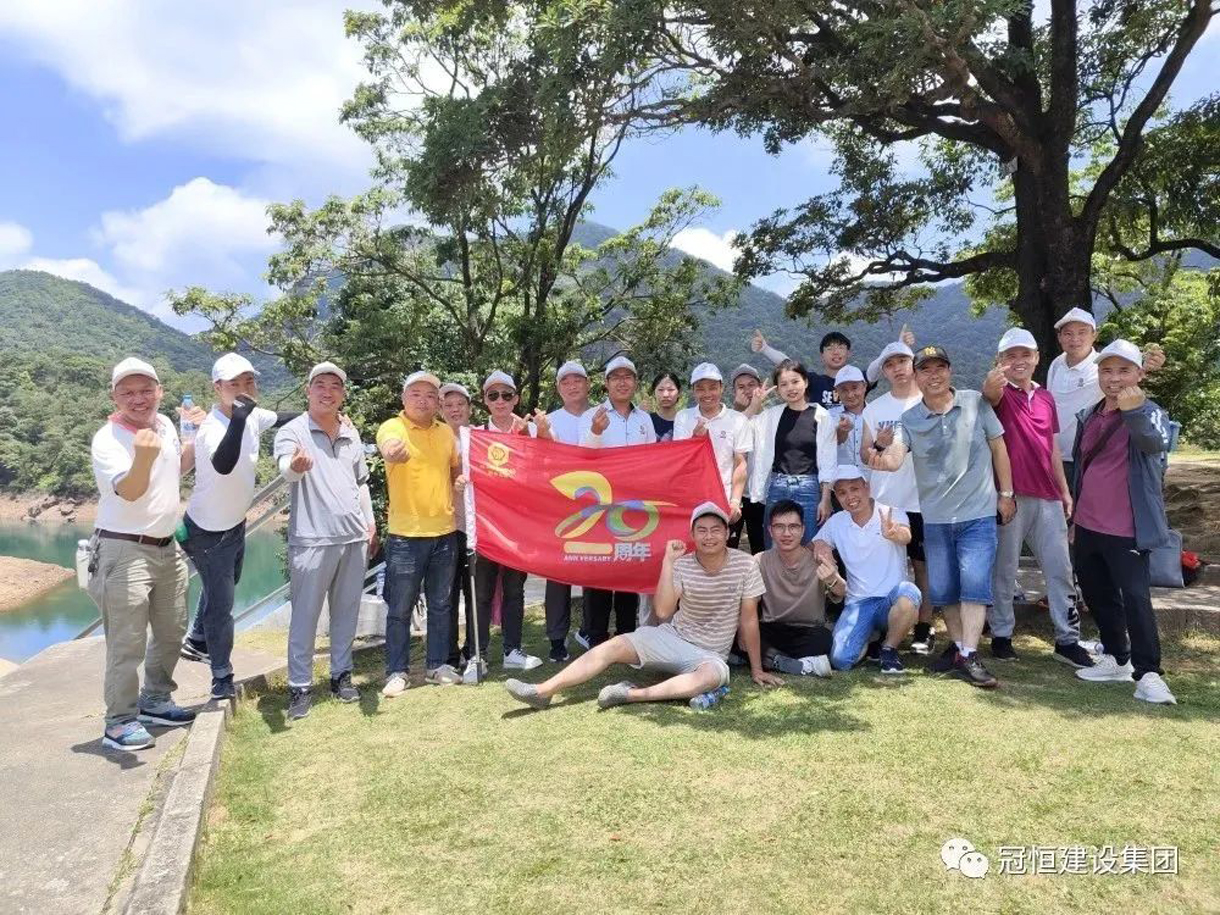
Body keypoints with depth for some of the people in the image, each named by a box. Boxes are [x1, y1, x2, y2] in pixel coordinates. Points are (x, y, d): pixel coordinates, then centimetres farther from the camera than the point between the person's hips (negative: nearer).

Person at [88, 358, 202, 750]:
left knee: (172, 632, 19)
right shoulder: (107, 440, -17)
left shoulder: (165, 424, 5)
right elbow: (129, 491, -32)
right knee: (128, 645, -5)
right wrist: (143, 458, -50)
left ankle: (154, 701, 36)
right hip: (125, 552, -8)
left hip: (167, 548, 8)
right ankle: (119, 723, 9)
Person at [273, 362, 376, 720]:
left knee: (346, 612, 14)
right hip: (312, 540, -5)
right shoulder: (293, 431, -6)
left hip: (354, 538, 6)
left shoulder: (351, 433, 12)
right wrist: (295, 465, -51)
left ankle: (341, 675, 28)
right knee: (305, 617, 2)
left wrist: (370, 519, 15)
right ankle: (299, 686, 14)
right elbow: (285, 469, -28)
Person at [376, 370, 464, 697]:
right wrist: (393, 451, -56)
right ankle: (397, 671, 18)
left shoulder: (446, 432, 8)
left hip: (444, 532, 5)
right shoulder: (392, 427, -9)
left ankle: (437, 664, 28)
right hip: (405, 535, -5)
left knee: (440, 605, 14)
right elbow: (388, 446, -34)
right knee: (400, 609, 4)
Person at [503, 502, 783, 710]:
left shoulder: (745, 565, -9)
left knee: (715, 674, -38)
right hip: (671, 638, 2)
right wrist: (667, 562, -22)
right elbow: (662, 612, -18)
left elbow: (749, 619, -4)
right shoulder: (682, 565, -5)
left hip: (709, 655, -2)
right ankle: (542, 692, -21)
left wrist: (757, 669, -1)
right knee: (613, 647, -18)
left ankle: (633, 694, -37)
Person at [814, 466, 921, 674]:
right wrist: (819, 546, -13)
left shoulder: (892, 514, -7)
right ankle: (868, 636, 17)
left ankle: (889, 648, -8)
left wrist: (895, 534, -54)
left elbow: (905, 536, -28)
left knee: (909, 593, -38)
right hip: (858, 603, 2)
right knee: (840, 660, -21)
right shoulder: (836, 523, 4)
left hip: (892, 600, -2)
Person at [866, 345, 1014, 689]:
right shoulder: (910, 419, -3)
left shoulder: (976, 403, -4)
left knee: (974, 583, -10)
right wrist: (883, 460, -44)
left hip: (978, 513, -2)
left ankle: (968, 657, -5)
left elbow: (998, 447, 4)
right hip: (935, 517, 2)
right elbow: (895, 455, -20)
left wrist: (1006, 493, 6)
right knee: (942, 589, 10)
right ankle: (959, 645, 28)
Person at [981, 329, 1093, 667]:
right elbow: (990, 394, -30)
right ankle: (1001, 635, 17)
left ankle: (1067, 640, 18)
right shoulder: (1000, 394, -3)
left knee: (1060, 568, 8)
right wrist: (991, 382, -54)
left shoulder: (1046, 397, 13)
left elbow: (1052, 449, 18)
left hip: (1047, 497, 5)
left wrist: (1065, 490, 16)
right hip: (1010, 496, -5)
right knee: (1004, 570, 4)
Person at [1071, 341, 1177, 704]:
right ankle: (1117, 658, 32)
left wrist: (1133, 412, -54)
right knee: (1097, 594, 17)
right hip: (1088, 525, 7)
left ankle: (1148, 673, 0)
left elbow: (1156, 444, -34)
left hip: (1127, 528, -7)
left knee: (1135, 597, -11)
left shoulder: (1150, 413, -9)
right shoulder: (1088, 417, 10)